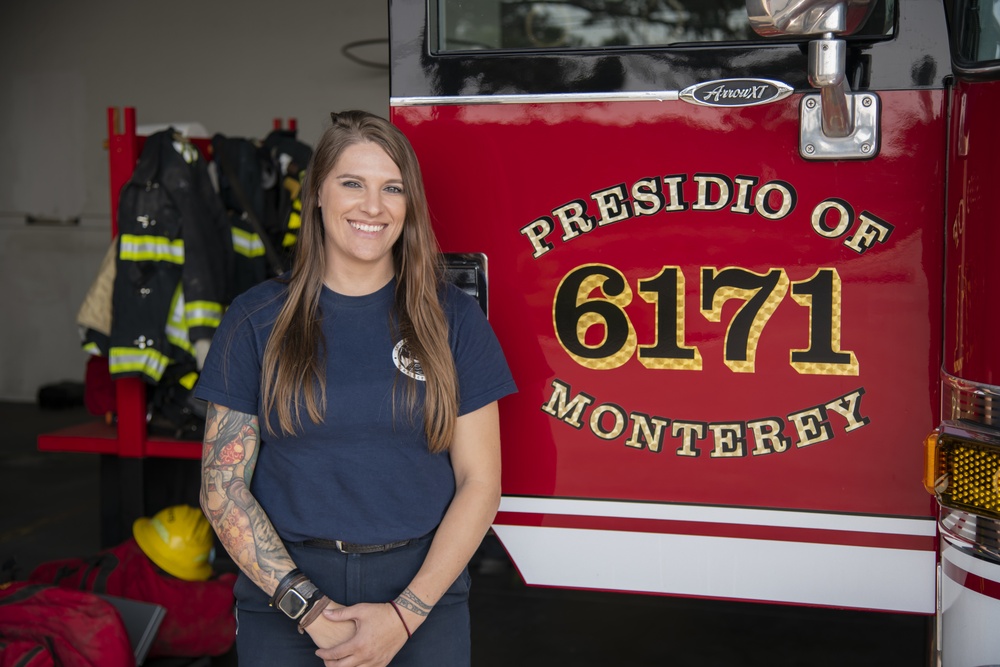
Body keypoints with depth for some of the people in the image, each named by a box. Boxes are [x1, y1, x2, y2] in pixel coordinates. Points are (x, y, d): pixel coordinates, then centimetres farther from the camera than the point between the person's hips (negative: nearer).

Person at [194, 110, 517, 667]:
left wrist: (404, 615, -10)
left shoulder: (453, 319, 0)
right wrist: (308, 606, -11)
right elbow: (222, 487, -2)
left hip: (422, 588, 0)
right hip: (284, 598, 0)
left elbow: (479, 481, -2)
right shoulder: (258, 320, 0)